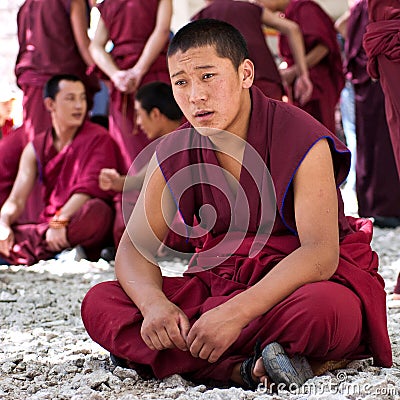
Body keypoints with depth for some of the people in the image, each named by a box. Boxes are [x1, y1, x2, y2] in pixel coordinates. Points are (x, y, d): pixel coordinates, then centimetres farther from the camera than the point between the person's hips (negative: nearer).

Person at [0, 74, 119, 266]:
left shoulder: (98, 138, -1)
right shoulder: (35, 148, 12)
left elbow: (88, 189, -15)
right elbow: (17, 199, 6)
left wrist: (60, 221, -29)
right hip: (45, 227, 5)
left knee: (97, 210, -37)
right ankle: (59, 256, -27)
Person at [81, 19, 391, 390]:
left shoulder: (302, 140, -16)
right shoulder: (172, 155, 0)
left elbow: (320, 253, -25)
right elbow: (133, 248, -1)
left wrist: (236, 312, -36)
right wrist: (154, 303, -25)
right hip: (220, 282, 5)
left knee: (326, 310, -42)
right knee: (99, 304, -17)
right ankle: (246, 369, -29)